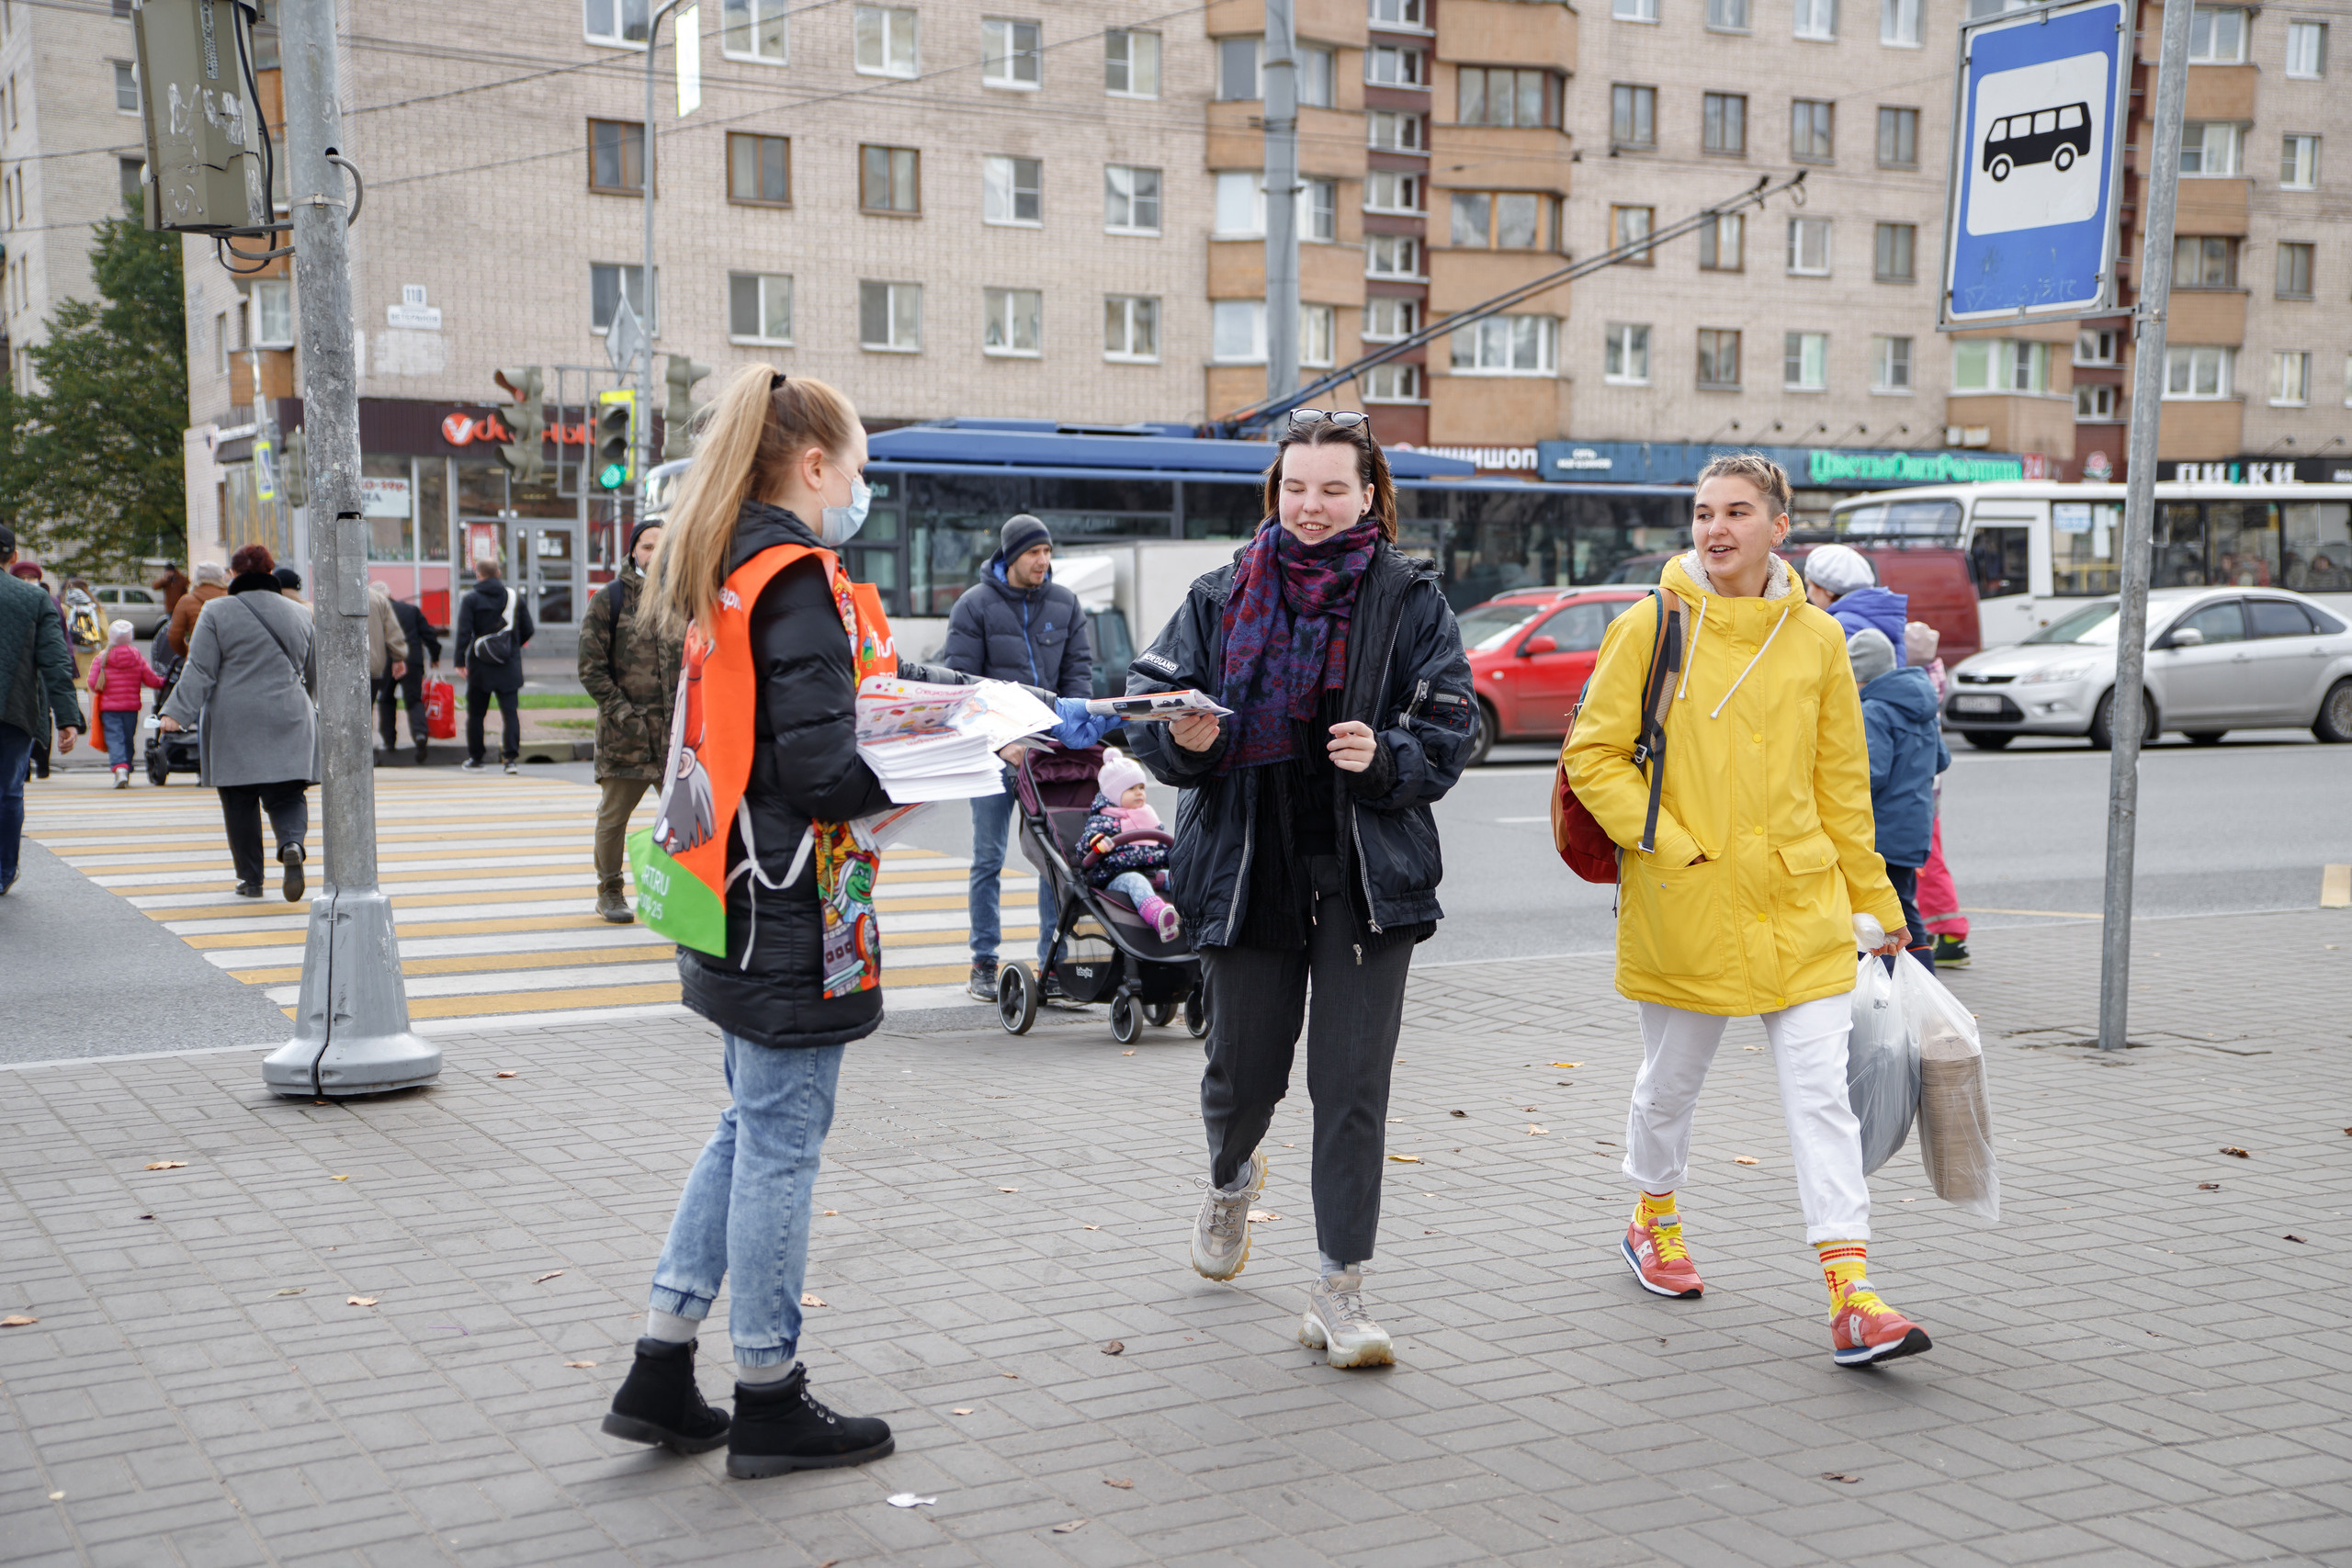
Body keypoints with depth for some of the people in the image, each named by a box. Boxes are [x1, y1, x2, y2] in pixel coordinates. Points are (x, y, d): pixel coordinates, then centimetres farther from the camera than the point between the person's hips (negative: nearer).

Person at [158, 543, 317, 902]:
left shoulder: (217, 614, -1)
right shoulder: (298, 614, 9)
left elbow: (200, 670, -8)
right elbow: (315, 674, 17)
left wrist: (177, 712, -8)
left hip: (234, 725, -2)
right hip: (288, 723, 2)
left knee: (240, 803, 6)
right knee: (286, 795, 4)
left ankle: (250, 879, 9)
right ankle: (292, 843, -26)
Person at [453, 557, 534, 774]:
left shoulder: (470, 599, -4)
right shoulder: (515, 597, 5)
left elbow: (464, 632, -10)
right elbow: (527, 630, 8)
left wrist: (460, 662, -7)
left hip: (480, 666, -2)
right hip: (509, 667, 2)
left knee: (475, 714, 9)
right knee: (510, 712, -1)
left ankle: (474, 759, 15)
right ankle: (511, 758, -12)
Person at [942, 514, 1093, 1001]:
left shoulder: (1065, 604, 8)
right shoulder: (975, 605, -3)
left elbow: (1078, 671, 9)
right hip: (995, 748, -3)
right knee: (989, 858, 2)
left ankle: (1053, 963, 5)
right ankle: (984, 965, 9)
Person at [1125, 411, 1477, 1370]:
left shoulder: (1410, 601, 1)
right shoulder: (1222, 597, 6)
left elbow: (1449, 727, 0)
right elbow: (1149, 700, 7)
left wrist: (1384, 758, -20)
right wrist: (1183, 738, -16)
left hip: (1367, 877, -1)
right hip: (1246, 867, 2)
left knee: (1352, 1085, -4)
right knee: (1244, 1069, 12)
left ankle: (1340, 1292, 6)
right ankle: (1231, 1180, 48)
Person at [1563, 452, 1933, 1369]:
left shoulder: (1815, 638, 4)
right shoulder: (1650, 628, -4)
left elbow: (1842, 782, 10)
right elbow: (1593, 754, -3)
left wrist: (1874, 902, 12)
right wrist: (1665, 843, -13)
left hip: (1801, 905, 2)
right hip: (1683, 907, -1)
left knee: (1822, 1092, -5)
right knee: (1672, 1081, 15)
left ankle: (1851, 1297, -6)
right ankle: (1654, 1222, 41)